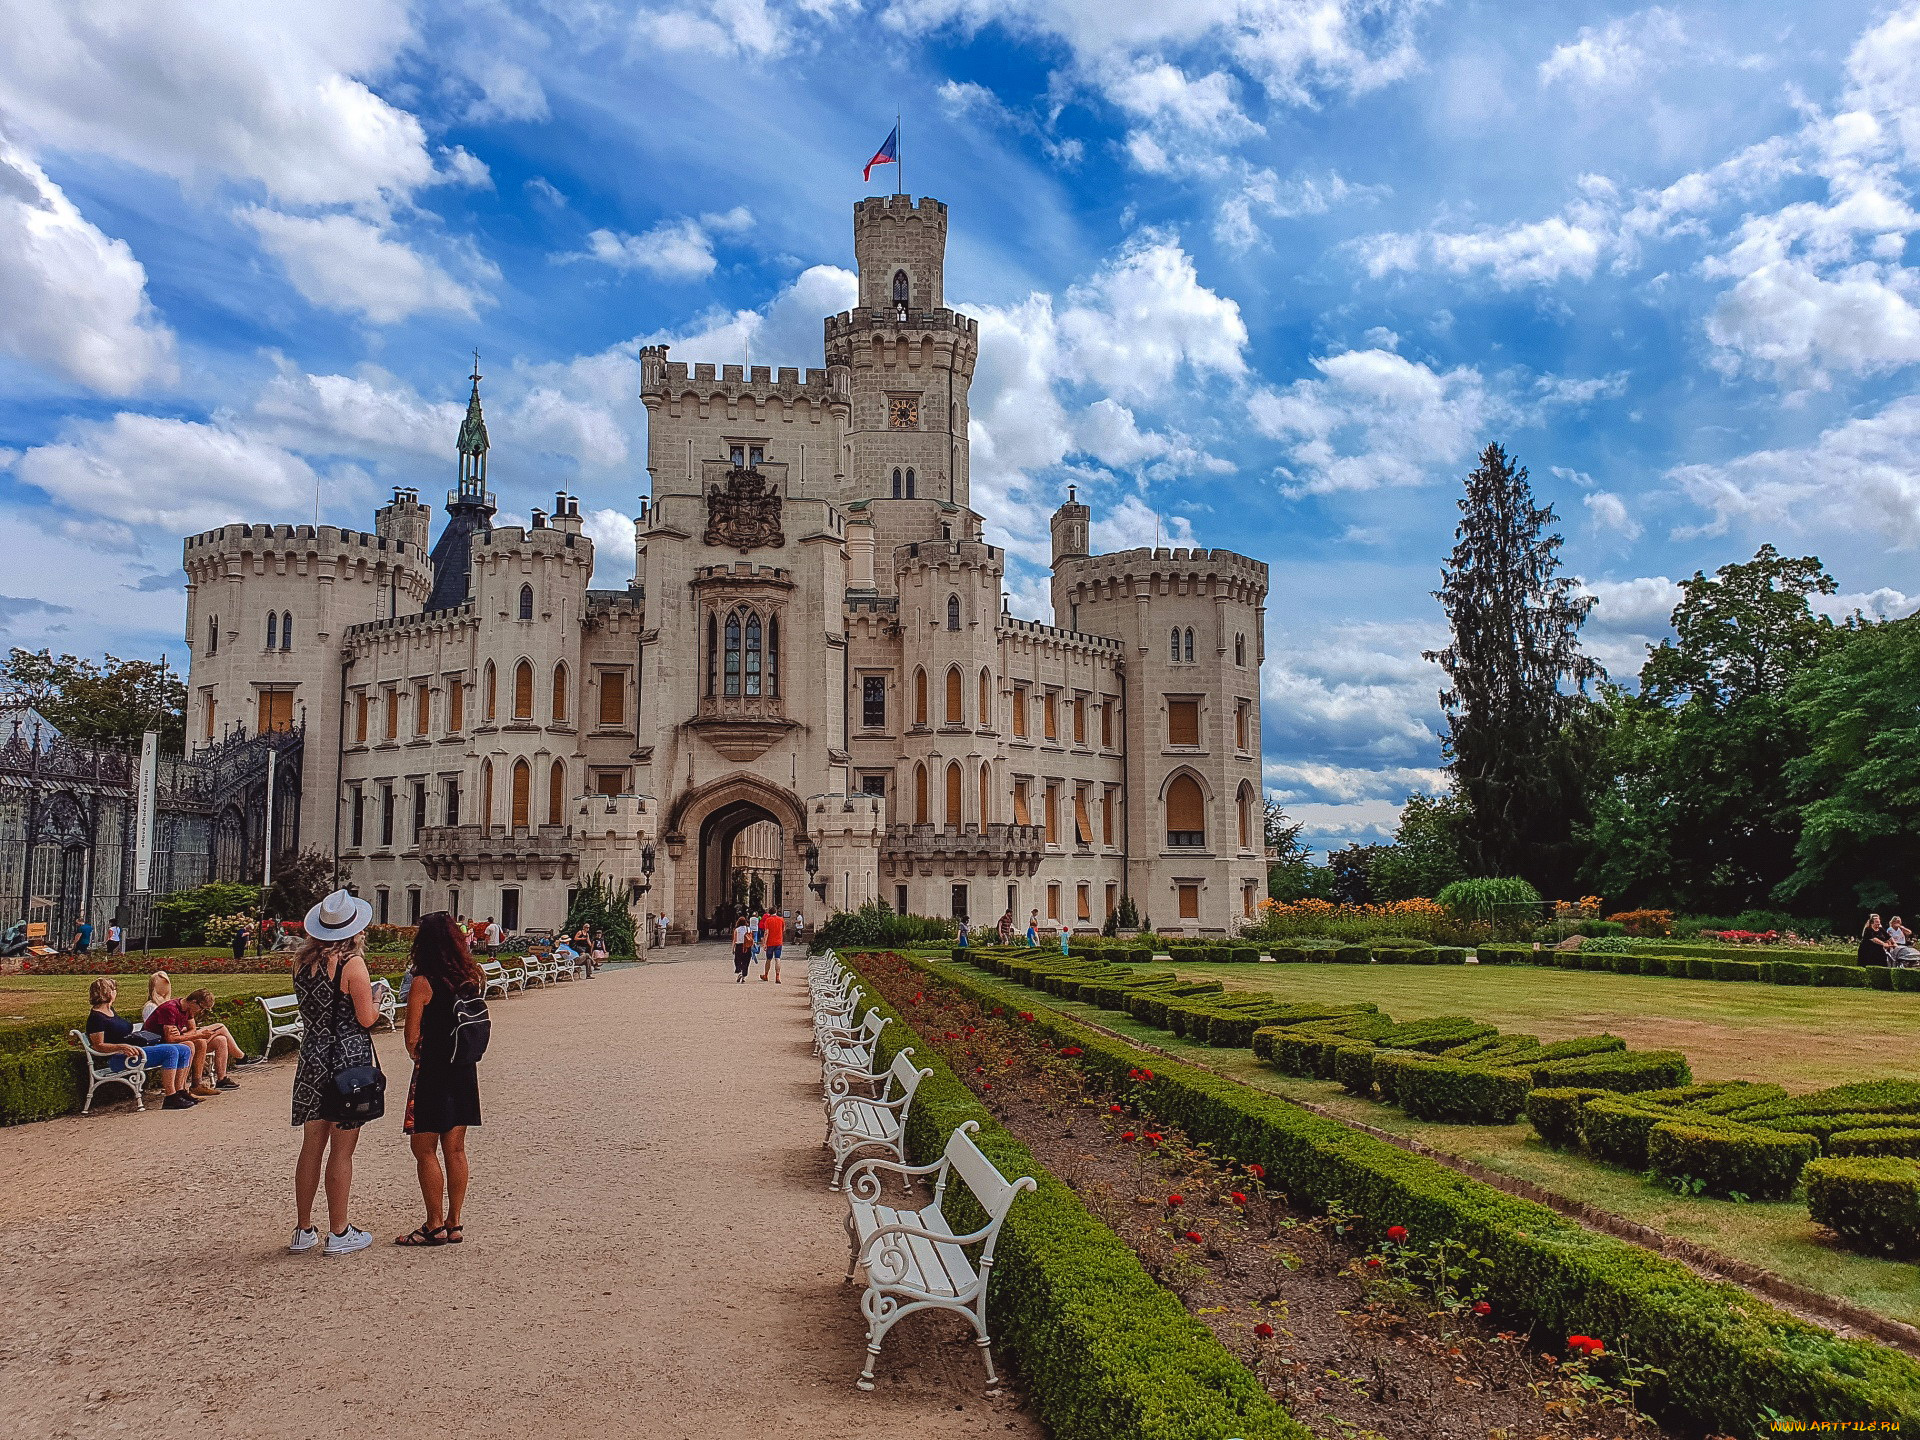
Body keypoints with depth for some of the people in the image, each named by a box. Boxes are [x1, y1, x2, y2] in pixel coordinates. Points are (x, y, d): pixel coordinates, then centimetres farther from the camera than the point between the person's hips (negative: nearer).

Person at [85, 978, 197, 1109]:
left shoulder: (110, 1010, 20)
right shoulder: (96, 1017, -9)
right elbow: (98, 1046, -16)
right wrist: (122, 1047, -29)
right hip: (121, 1059, -10)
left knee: (185, 1050, -1)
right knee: (171, 1051, -29)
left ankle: (180, 1091, -1)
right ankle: (170, 1099, -28)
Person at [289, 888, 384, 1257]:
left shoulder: (302, 961, 4)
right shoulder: (352, 963, -15)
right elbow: (367, 1019, -13)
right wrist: (375, 1000, 6)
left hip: (312, 1056, 6)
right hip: (348, 1058, -6)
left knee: (312, 1145, 14)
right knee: (341, 1150, 2)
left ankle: (303, 1231, 21)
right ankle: (339, 1233, 11)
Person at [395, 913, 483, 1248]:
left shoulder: (423, 983, -15)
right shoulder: (469, 979, 3)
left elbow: (412, 1038, -12)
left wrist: (418, 1056, 6)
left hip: (432, 1070, -6)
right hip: (465, 1070, 6)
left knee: (424, 1149, 6)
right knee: (455, 1149, 12)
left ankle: (435, 1226, 9)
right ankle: (454, 1224, 18)